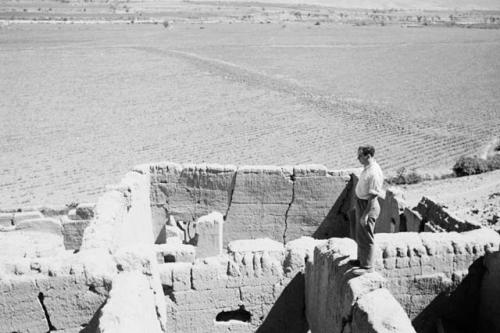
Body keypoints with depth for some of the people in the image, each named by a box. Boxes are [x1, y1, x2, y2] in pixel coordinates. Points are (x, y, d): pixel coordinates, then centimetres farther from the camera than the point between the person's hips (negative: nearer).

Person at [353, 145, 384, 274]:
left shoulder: (374, 173, -26)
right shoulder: (367, 168, 4)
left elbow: (373, 196, -25)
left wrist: (365, 214, -24)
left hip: (368, 206, -10)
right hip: (361, 202, 10)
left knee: (366, 237, 1)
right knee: (360, 234, 22)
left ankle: (367, 266, 14)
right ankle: (362, 259, 39)